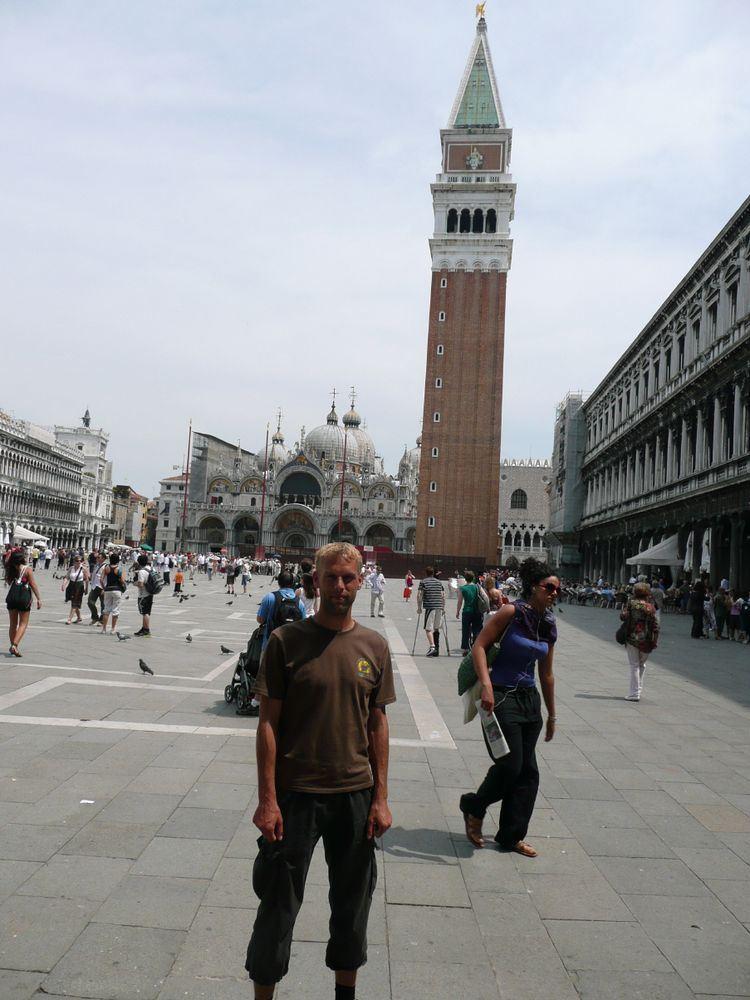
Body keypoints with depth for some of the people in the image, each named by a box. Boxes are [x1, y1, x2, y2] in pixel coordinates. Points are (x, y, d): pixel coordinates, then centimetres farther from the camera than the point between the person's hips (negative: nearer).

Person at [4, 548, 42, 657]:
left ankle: (12, 646, 23)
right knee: (23, 623, 4)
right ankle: (15, 645, -12)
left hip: (11, 597, 4)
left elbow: (8, 582, 15)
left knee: (13, 623, 16)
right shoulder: (28, 569, -10)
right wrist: (38, 599, -5)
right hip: (24, 598, -4)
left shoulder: (11, 569, 1)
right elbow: (33, 585, -11)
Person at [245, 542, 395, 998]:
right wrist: (267, 799, -10)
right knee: (279, 906, 11)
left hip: (356, 795, 3)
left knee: (352, 905, 18)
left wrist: (381, 798, 2)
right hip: (294, 794, -3)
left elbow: (378, 725, 4)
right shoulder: (287, 640, -9)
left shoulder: (374, 646, 0)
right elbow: (269, 723, -7)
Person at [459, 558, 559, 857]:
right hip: (501, 698, -7)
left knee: (527, 771, 10)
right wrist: (486, 685, -26)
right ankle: (474, 807, 23)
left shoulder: (549, 626, 8)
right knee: (509, 766, -6)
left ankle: (511, 836, 25)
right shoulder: (512, 612, -11)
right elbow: (479, 646, -15)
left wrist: (551, 715, 20)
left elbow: (546, 675, 16)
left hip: (529, 699, 7)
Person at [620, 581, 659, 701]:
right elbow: (655, 626, -3)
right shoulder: (651, 607, -1)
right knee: (641, 665, 18)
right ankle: (638, 689, 21)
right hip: (646, 641, 1)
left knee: (634, 665, 4)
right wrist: (655, 641, 0)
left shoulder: (631, 603, -4)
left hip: (632, 638, -1)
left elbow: (623, 616, -13)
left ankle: (635, 693, 1)